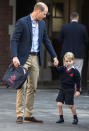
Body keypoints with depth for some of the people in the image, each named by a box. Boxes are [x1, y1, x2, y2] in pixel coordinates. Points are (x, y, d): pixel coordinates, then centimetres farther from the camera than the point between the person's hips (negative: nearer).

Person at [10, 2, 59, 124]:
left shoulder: (42, 23, 10)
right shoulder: (22, 22, -11)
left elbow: (46, 40, 19)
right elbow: (14, 40, -13)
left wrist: (54, 56, 16)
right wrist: (14, 57, -24)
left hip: (35, 58, 7)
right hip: (23, 58, -6)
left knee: (32, 87, 7)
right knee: (22, 86, -9)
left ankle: (29, 115, 12)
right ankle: (20, 115, -6)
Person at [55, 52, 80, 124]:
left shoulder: (75, 71, -8)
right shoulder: (62, 69, 1)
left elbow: (78, 81, -3)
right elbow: (57, 69, -17)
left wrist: (78, 90, -3)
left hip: (70, 90, -3)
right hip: (62, 89, 3)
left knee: (71, 105, 3)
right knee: (59, 104, -4)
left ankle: (75, 118, 23)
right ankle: (61, 118, 10)